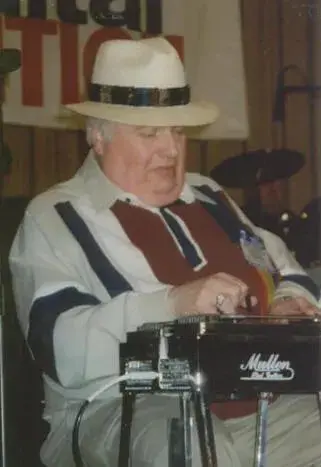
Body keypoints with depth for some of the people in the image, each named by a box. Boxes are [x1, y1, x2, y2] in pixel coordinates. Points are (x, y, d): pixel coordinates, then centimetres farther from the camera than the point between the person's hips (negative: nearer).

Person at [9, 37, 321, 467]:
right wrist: (173, 304, -24)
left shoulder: (208, 197, 22)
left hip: (260, 399, 6)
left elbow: (286, 272, 30)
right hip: (123, 410, -6)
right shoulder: (54, 219, 1)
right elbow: (61, 346, -14)